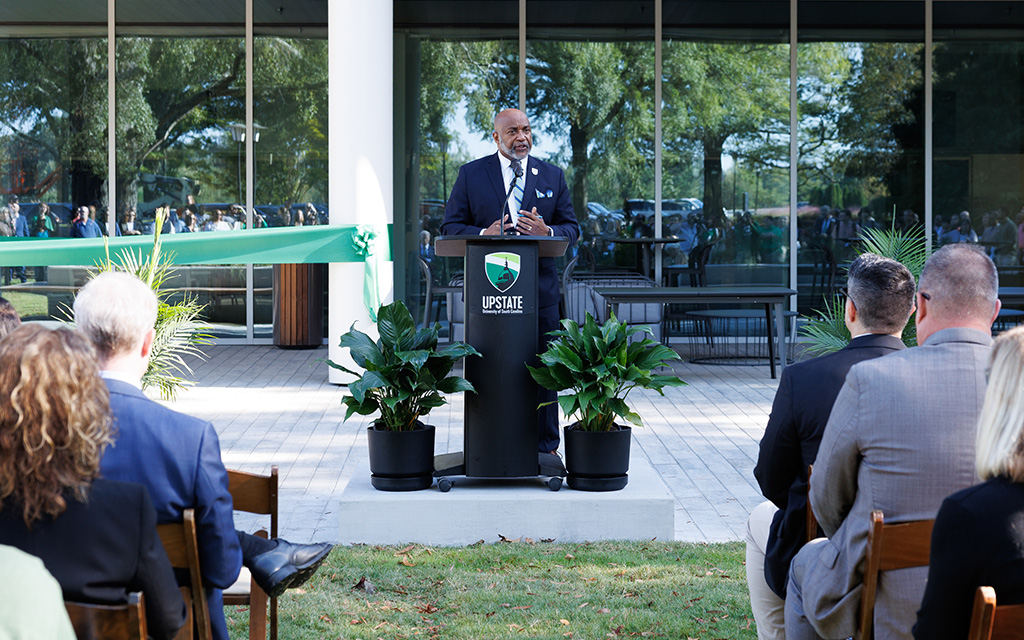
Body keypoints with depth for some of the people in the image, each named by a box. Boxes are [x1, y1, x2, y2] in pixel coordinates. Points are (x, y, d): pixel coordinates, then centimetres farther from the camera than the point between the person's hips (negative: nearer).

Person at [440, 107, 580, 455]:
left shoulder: (552, 175, 11)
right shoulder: (470, 174, 6)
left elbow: (572, 228, 10)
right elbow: (450, 227, 4)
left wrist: (548, 232, -13)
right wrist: (484, 234, -16)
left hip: (540, 290, 1)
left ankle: (545, 448, 12)